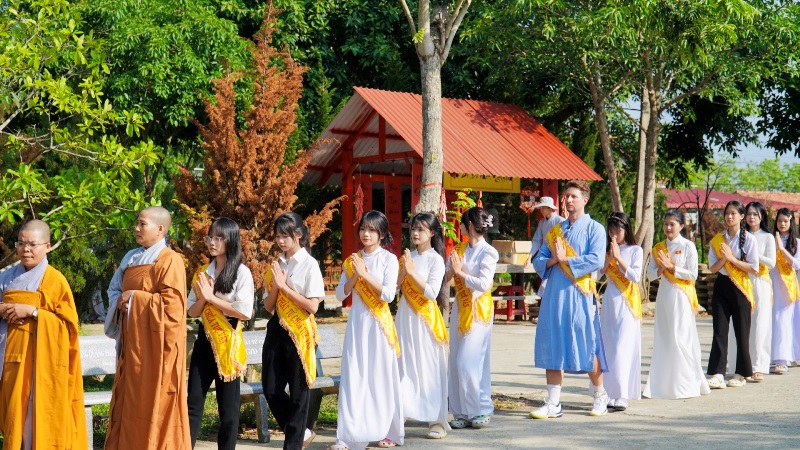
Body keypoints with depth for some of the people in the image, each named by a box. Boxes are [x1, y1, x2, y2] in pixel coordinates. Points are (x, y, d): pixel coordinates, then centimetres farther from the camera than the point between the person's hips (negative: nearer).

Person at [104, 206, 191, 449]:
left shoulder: (170, 260, -10)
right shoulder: (131, 257, 13)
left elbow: (172, 302, -18)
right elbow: (114, 289, 19)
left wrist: (134, 298, -13)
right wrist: (121, 301, -4)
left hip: (155, 340, -7)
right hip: (132, 339, 7)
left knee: (154, 399, -4)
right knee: (129, 399, 8)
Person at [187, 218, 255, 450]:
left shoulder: (241, 272, -6)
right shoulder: (203, 272, 10)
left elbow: (244, 312, -15)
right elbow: (192, 311, 9)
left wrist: (212, 297, -14)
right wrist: (203, 298, -11)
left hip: (228, 342, -5)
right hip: (204, 339, 5)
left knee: (228, 405, 4)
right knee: (193, 401, 1)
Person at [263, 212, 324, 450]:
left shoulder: (309, 265, -7)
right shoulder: (277, 265, 9)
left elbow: (312, 306, -15)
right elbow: (268, 306, 9)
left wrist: (284, 286, -14)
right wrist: (275, 286, -9)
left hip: (300, 332, -6)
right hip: (277, 329, 6)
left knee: (298, 393, 3)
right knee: (271, 390, 5)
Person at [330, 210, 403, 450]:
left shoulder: (389, 259, -2)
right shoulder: (353, 260, 10)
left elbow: (389, 294, -12)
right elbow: (340, 294, 4)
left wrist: (365, 274, -17)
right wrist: (355, 276, -11)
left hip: (379, 325, -3)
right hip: (357, 323, 3)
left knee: (381, 377, 3)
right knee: (353, 378, -1)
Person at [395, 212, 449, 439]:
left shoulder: (435, 259, -6)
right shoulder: (408, 256, 10)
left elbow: (432, 292, -15)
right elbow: (395, 287, 8)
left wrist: (412, 272, -17)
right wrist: (403, 271, -8)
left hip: (426, 317, -5)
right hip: (406, 316, 5)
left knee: (430, 368, -2)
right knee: (405, 366, 5)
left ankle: (437, 420, 4)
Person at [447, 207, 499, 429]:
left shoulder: (488, 252, -9)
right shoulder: (459, 249, 11)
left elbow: (484, 284, -20)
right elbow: (446, 277, 11)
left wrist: (460, 272, -14)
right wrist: (451, 270, -9)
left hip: (478, 311, -7)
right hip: (460, 309, 7)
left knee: (468, 362, -10)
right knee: (456, 362, 5)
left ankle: (481, 410, 3)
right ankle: (462, 412, 13)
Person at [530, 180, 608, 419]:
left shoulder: (594, 229, 1)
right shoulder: (555, 231, 17)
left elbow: (596, 260, -13)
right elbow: (538, 261, 13)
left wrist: (565, 259, -11)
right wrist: (552, 260, -8)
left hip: (579, 295, -5)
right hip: (554, 294, 5)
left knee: (587, 347, 0)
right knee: (552, 347, 1)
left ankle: (600, 397, 20)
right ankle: (553, 404, 4)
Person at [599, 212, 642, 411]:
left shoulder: (635, 250, 2)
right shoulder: (607, 250, 13)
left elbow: (635, 276, -9)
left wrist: (618, 257, -11)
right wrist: (609, 258, -8)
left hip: (627, 303, -5)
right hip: (609, 301, 5)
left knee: (623, 349, -11)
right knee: (608, 348, 3)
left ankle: (622, 395, -13)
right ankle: (611, 393, 7)